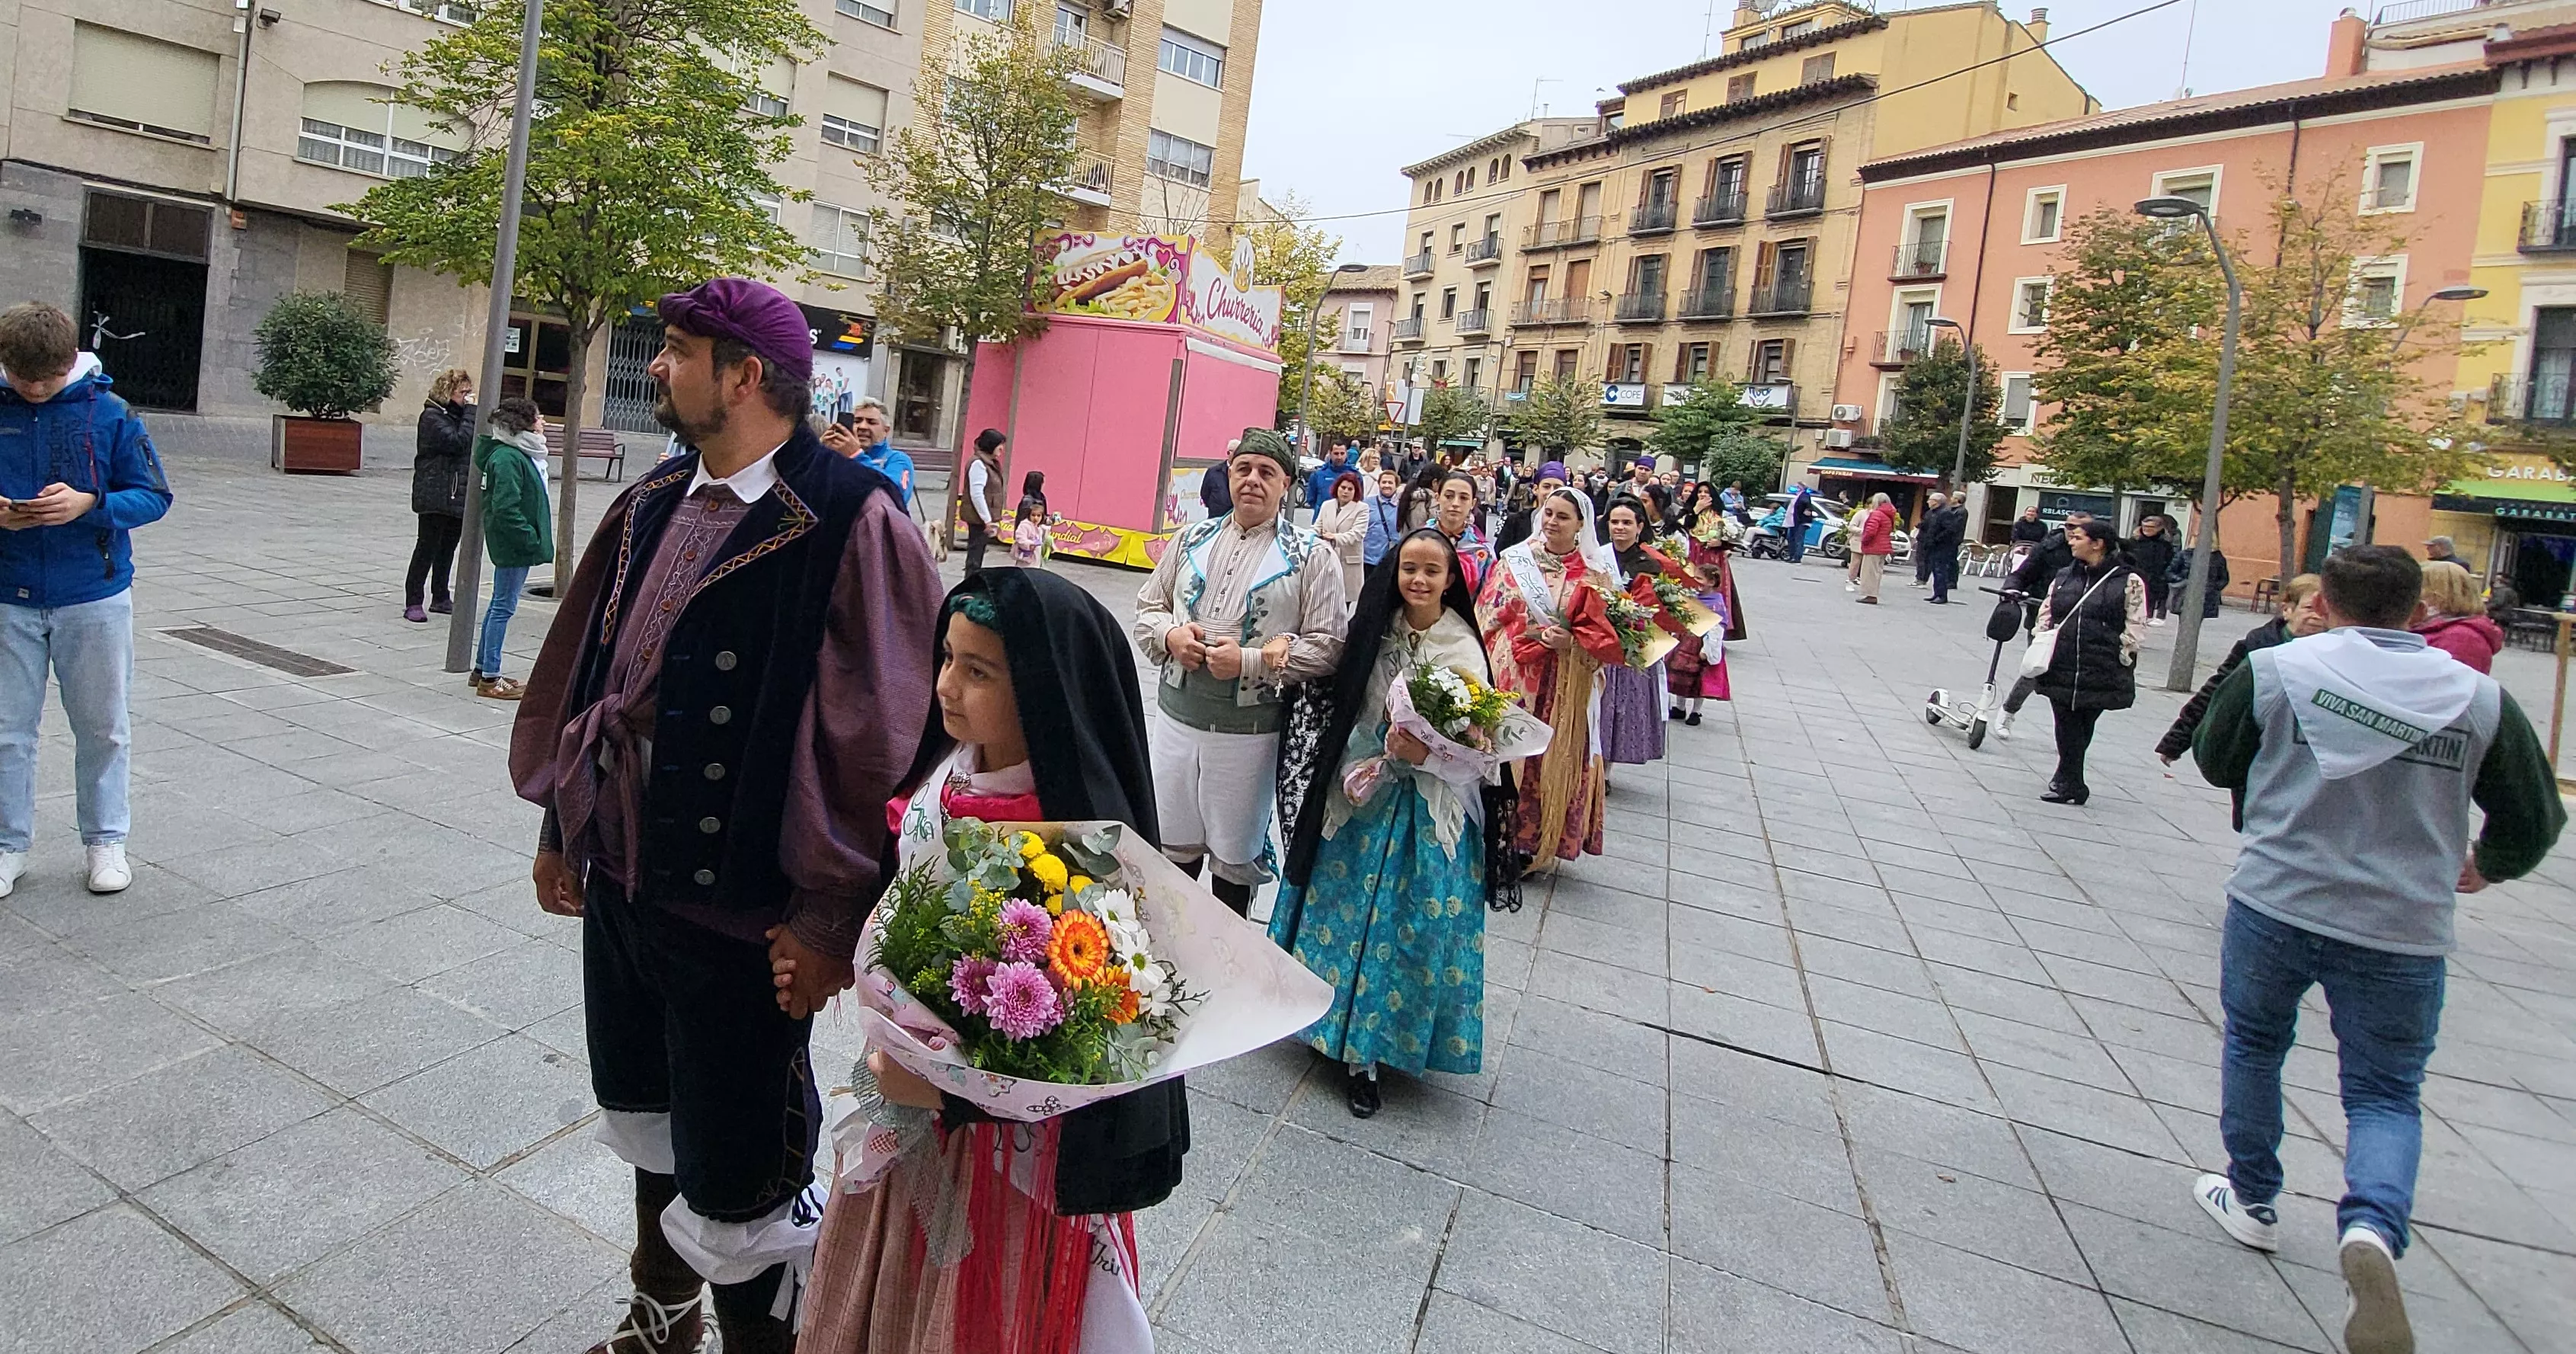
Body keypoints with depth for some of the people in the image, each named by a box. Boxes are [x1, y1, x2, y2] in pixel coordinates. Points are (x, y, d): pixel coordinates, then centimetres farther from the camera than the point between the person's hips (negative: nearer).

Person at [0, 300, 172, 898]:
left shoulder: (109, 413, -6)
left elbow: (154, 496, -5)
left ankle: (105, 841, 22)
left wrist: (89, 503, -23)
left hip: (95, 598, -1)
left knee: (103, 727, 9)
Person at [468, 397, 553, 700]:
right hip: (512, 542, -10)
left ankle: (482, 670, 28)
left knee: (500, 605, 17)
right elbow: (505, 508, -24)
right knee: (504, 606, -4)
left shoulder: (522, 454, 13)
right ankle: (490, 678, 4)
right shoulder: (507, 458, -18)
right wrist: (530, 538, -21)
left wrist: (534, 538, 13)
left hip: (516, 542, 10)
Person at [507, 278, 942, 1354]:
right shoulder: (653, 506, 7)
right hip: (619, 882, 8)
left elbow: (882, 738, -20)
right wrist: (562, 826, 18)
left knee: (735, 1180, 6)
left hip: (740, 917, -8)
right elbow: (584, 671, 16)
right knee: (643, 1121, 26)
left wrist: (830, 920, -18)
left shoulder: (851, 522, -19)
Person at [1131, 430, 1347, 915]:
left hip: (1250, 729, -3)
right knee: (1172, 844, 16)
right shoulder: (1192, 539, 9)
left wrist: (1251, 662, -20)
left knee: (1235, 855, 12)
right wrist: (1170, 634, -8)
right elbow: (1148, 606, 14)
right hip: (1177, 714, 4)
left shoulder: (1313, 557, -5)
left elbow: (1328, 644, -10)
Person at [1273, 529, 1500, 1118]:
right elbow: (1345, 709, 7)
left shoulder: (1464, 648, -6)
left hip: (1428, 809, -2)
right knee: (1345, 911, 6)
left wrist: (1427, 751, -26)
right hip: (1361, 795, 3)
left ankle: (1367, 1051, 17)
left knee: (1407, 927, 3)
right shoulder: (1376, 630, 3)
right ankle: (1336, 1025, 22)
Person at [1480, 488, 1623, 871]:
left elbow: (1607, 632, 2)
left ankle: (1540, 842, 17)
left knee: (1557, 758, 3)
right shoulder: (1514, 561, 3)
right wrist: (1537, 634, -14)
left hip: (1568, 688, 0)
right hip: (1516, 679, 0)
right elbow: (1491, 616, -2)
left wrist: (1572, 641, -16)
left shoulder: (1595, 573, 2)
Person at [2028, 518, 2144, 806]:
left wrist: (2122, 658, -7)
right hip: (2061, 668, 4)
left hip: (2101, 674, -4)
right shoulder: (2064, 577, 10)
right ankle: (2071, 784, 19)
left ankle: (2067, 782, 18)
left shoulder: (2129, 582, -3)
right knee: (2067, 727, 6)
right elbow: (2046, 614, 17)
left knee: (2082, 728, 6)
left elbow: (2135, 627, -3)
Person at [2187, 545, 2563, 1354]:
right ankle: (2372, 1227, -13)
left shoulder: (2273, 670, -8)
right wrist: (2486, 866, 26)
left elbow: (2214, 762, 5)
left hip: (2273, 905, -1)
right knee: (2387, 1095, 13)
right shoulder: (2479, 698, -2)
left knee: (2253, 1045, 21)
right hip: (2403, 932, 1)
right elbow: (2536, 820, 5)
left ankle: (2252, 1199, 35)